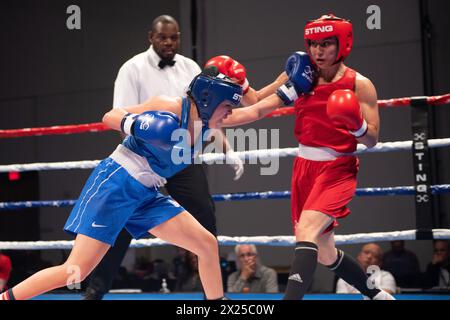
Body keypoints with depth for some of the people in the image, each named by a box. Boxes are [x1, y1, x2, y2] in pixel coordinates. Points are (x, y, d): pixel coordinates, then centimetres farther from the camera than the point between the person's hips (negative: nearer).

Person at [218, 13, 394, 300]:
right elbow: (257, 106, 6)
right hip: (304, 167, 6)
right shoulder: (301, 75, 4)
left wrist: (356, 124, -27)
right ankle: (378, 295, 35)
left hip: (337, 168, -6)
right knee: (324, 253, 13)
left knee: (306, 230, -29)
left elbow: (372, 140, -8)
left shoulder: (359, 85, -9)